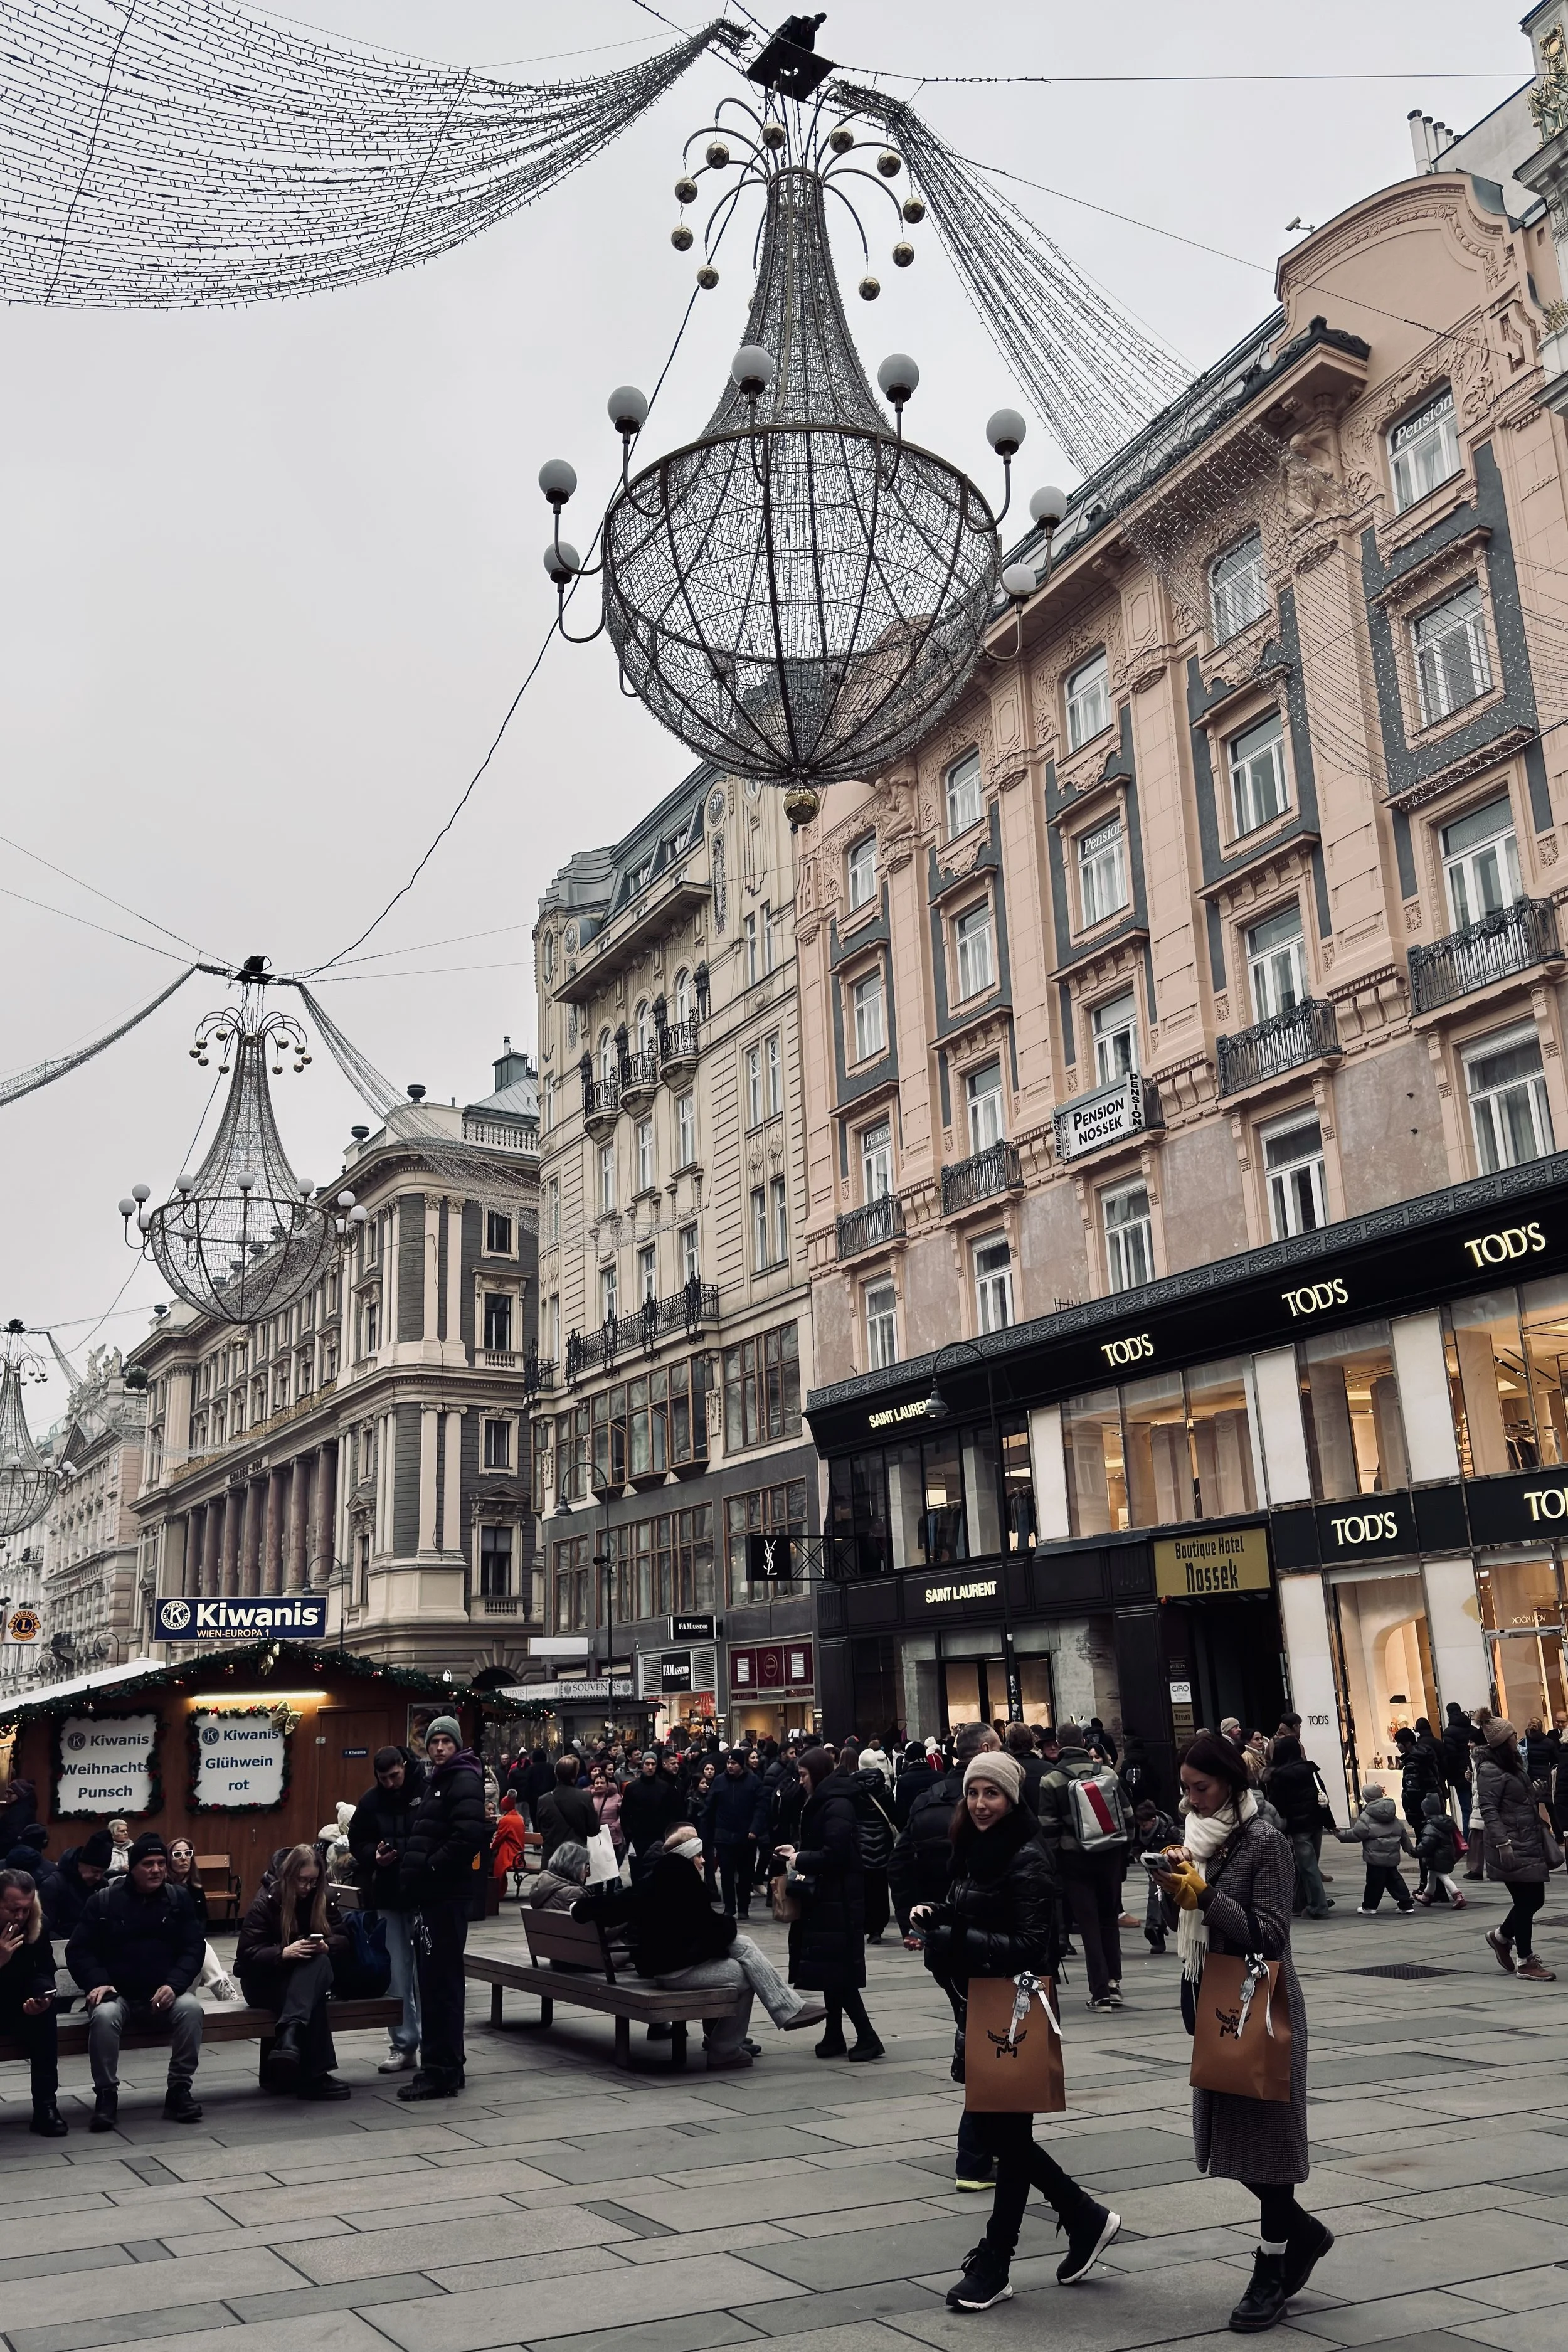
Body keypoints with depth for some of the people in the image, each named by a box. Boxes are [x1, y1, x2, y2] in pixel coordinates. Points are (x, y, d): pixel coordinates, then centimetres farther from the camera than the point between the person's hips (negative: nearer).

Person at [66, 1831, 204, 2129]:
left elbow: (194, 1947, 0)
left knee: (191, 2009, -29)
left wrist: (174, 1984, -17)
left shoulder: (179, 1899, 4)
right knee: (103, 2015, -34)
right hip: (117, 1994, -1)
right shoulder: (103, 1901, 0)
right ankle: (106, 2094, -15)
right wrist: (96, 1983, -18)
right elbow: (78, 1950, 0)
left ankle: (179, 2090, -14)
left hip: (164, 1995, 1)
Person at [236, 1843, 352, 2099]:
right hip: (265, 1981, -4)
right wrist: (283, 1953, -33)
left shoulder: (324, 1898, 0)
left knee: (320, 1962, -36)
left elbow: (342, 1941, 0)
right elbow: (246, 1954, -16)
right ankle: (313, 2075, -38)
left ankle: (289, 2038, -48)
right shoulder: (266, 1901, -12)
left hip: (308, 1978, 4)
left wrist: (326, 1946, -25)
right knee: (313, 2000, -36)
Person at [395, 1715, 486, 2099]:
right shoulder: (436, 1781, 21)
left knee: (439, 1984, -8)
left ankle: (439, 2073, -4)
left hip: (446, 1897, -10)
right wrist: (412, 1869, 12)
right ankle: (448, 2065, 24)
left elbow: (470, 1836, -24)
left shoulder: (465, 1782, -10)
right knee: (437, 1982, 15)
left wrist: (430, 1867, -18)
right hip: (428, 1895, 10)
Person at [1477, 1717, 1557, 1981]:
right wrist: (1502, 1842, -25)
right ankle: (1525, 1962, 8)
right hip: (1513, 1847, -9)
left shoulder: (1512, 1765, 15)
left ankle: (1501, 1936, 33)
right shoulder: (1490, 1770, -14)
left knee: (1534, 1899, 11)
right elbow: (1488, 1810, -19)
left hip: (1529, 1843, 9)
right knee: (1527, 1901, -3)